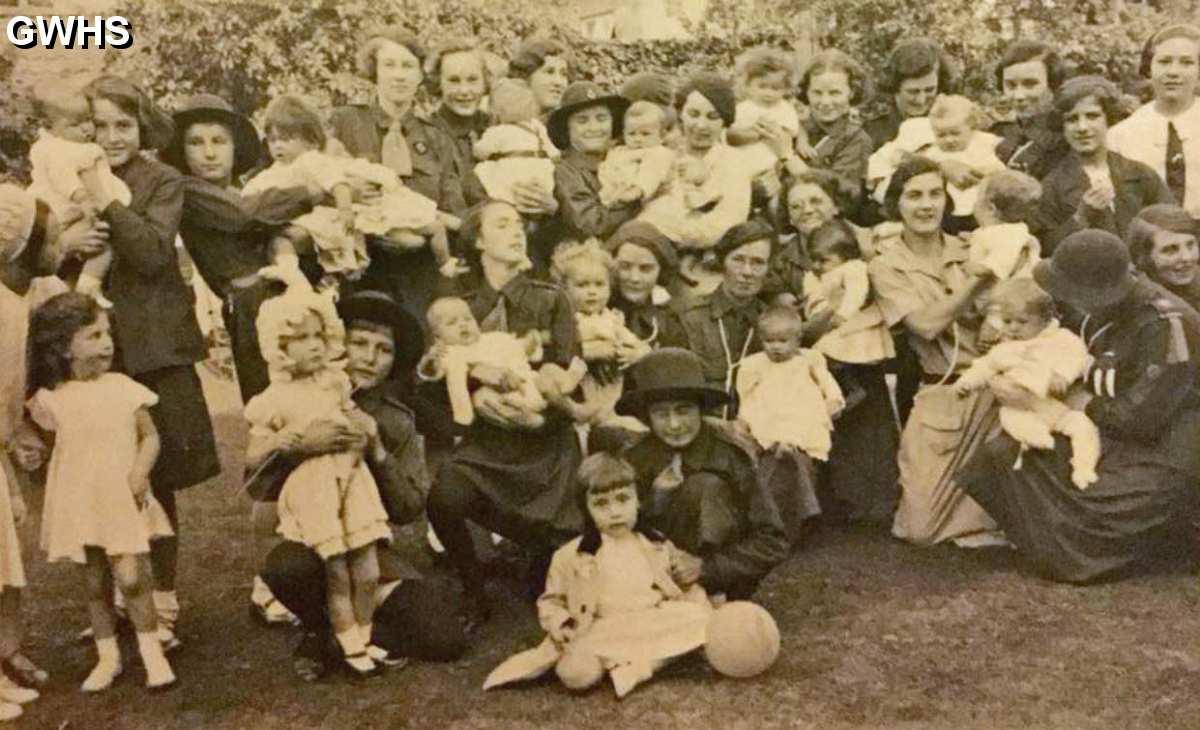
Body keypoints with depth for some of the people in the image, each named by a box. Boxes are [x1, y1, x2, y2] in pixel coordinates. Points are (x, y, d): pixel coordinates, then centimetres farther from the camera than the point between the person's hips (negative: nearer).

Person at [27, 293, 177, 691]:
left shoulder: (123, 387, -3)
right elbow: (50, 445, 10)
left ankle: (153, 653, 8)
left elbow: (150, 437, 0)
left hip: (124, 501, -2)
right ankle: (107, 656, 26)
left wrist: (139, 473, -13)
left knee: (131, 577, -9)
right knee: (95, 583, 11)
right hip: (78, 504, 2)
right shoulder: (52, 399, -1)